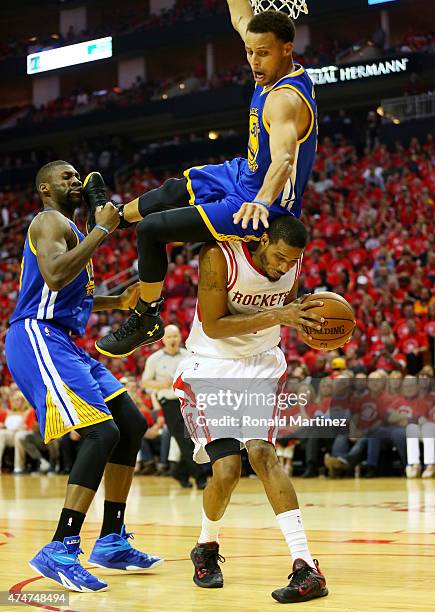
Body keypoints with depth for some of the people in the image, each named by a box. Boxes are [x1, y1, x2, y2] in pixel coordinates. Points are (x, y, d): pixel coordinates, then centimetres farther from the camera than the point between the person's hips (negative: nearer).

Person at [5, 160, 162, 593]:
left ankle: (112, 541, 13)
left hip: (64, 342, 10)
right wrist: (101, 230, -19)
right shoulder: (50, 222, -7)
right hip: (37, 337, -10)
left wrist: (120, 302, 20)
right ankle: (59, 551, -22)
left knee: (131, 425, 10)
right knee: (101, 432, -21)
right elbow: (54, 277, -27)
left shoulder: (70, 229, 24)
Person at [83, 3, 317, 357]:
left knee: (150, 230, -10)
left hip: (262, 208, -10)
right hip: (246, 174, 10)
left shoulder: (285, 100, -32)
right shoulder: (276, 69, -4)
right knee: (175, 190, 31)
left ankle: (146, 321, 8)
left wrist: (262, 201, -67)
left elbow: (283, 159, -50)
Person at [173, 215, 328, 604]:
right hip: (211, 368, -3)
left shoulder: (293, 262, -7)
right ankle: (206, 548, 17)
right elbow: (213, 326, -24)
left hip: (261, 365, 3)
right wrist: (277, 316, -31)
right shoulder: (219, 256, -23)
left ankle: (307, 567, -25)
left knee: (262, 453, -19)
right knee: (227, 469, -14)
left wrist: (304, 314, -10)